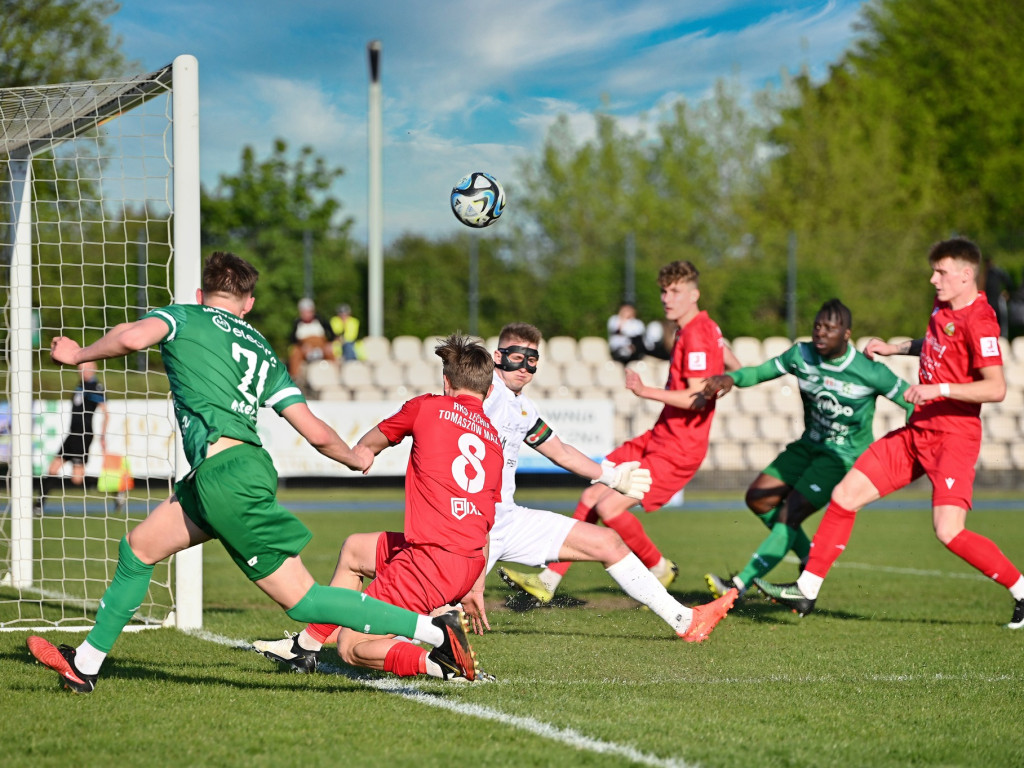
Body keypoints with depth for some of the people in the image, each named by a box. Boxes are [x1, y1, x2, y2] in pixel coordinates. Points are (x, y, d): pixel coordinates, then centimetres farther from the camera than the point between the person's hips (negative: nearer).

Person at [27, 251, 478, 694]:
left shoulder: (184, 317, 7)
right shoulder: (263, 351, 21)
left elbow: (132, 338, -15)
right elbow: (316, 433, 14)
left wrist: (79, 355, 4)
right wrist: (354, 457, 34)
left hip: (225, 475, -8)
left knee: (300, 600, -6)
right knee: (138, 547, 20)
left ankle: (436, 630, -11)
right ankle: (84, 665, 28)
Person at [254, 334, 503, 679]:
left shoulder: (427, 407, 0)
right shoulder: (493, 438, 15)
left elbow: (368, 445, 20)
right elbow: (486, 523, 15)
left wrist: (360, 452, 44)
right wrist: (475, 588, 20)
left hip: (431, 559, -8)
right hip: (469, 563, 8)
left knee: (351, 649, 0)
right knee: (353, 549, 30)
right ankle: (307, 646, 39)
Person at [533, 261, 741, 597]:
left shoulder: (697, 337, -19)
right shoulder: (706, 328, 12)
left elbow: (698, 399, -25)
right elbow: (735, 369, 24)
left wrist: (647, 392, -28)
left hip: (678, 450, -10)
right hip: (656, 439, 10)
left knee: (609, 507, -17)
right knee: (591, 497, 6)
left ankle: (659, 567, 6)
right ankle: (549, 579, 10)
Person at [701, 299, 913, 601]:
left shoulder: (870, 373, -20)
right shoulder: (802, 355, -7)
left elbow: (911, 400, -10)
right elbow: (762, 371, 1)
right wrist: (731, 378, -19)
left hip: (844, 457, -7)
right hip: (809, 446, 7)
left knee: (789, 515, -18)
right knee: (759, 498, 1)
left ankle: (740, 584, -17)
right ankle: (810, 558, 18)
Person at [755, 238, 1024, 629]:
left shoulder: (979, 320, -17)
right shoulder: (942, 308, 10)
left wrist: (940, 389, -30)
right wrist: (895, 348, 24)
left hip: (954, 437, -9)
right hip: (917, 432, 9)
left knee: (949, 531, -21)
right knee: (845, 494, 5)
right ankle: (807, 590, 13)